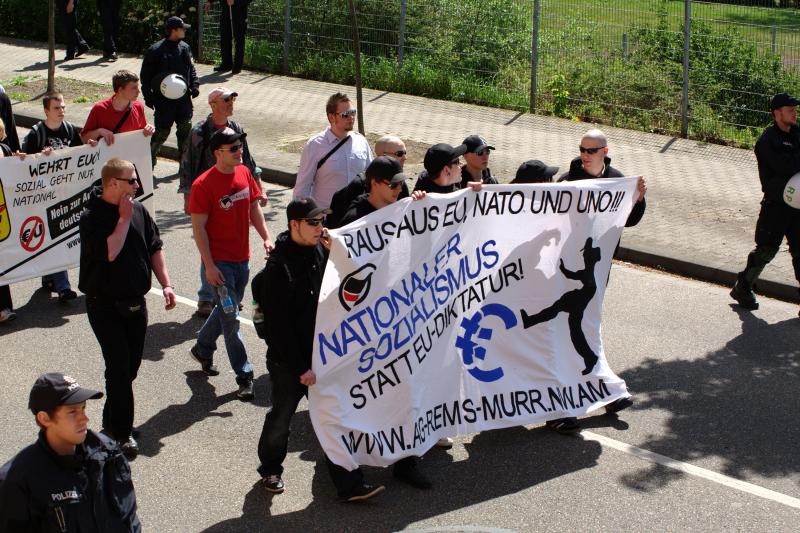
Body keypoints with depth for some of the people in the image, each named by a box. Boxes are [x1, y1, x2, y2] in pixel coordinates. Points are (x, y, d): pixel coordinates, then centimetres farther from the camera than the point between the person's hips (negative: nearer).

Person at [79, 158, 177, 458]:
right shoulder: (92, 217, -16)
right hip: (105, 306, -6)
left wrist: (165, 284, 3)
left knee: (131, 366, 13)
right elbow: (110, 252, -28)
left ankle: (112, 420, 31)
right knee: (119, 367, -9)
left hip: (135, 303, 6)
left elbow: (154, 248, 11)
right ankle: (121, 433, 0)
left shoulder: (138, 210, 3)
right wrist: (124, 219, -20)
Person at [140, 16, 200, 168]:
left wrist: (195, 85, 0)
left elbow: (191, 68, 17)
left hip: (183, 97, 6)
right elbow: (145, 75, -6)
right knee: (162, 132, -2)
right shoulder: (155, 51, -12)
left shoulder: (185, 48, 6)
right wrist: (148, 97, -10)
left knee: (185, 129, 10)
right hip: (164, 100, -5)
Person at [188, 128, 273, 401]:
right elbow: (198, 227, -15)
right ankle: (244, 377, 5)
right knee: (230, 317, -2)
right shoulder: (203, 185, -17)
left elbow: (253, 207, 14)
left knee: (227, 309, 21)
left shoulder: (244, 173, 2)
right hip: (219, 262, -7)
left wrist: (266, 237, 2)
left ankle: (202, 348, 46)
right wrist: (209, 266, -18)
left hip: (242, 258, 7)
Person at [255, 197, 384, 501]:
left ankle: (349, 485, 9)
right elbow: (278, 327, -19)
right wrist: (300, 368, -17)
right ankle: (270, 469, 38)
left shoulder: (319, 251, 1)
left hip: (320, 354, 5)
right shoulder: (278, 267, -19)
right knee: (281, 418, 14)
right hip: (288, 362, -5)